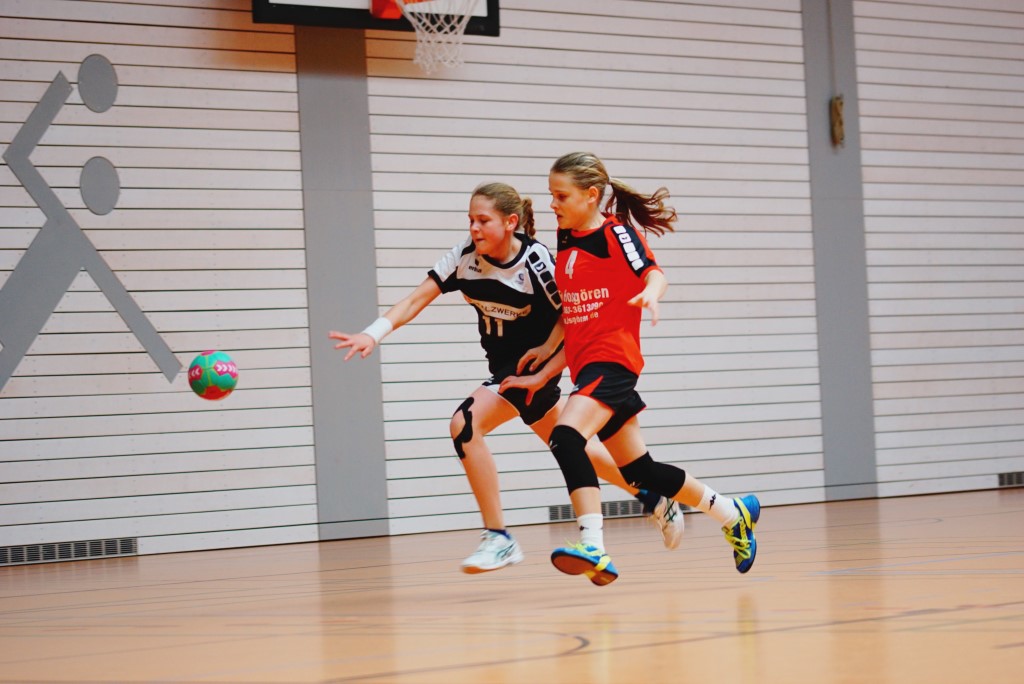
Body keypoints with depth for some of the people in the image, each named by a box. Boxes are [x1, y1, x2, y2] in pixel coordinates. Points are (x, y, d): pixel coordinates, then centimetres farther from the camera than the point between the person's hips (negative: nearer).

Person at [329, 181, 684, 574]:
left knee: (466, 424, -23)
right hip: (504, 367, 7)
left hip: (533, 363, -7)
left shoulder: (535, 261, -22)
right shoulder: (466, 256, -8)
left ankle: (498, 538, -15)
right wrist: (374, 334, -27)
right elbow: (417, 299, -13)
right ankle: (654, 500, 40)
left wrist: (548, 347, -22)